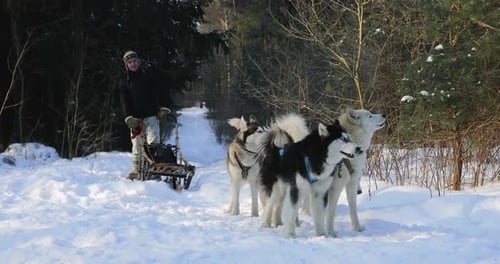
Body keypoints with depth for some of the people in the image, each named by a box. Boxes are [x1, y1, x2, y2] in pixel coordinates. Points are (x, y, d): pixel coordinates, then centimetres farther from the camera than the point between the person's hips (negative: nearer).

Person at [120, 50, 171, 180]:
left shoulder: (150, 76, 9)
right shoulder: (126, 82, 15)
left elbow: (160, 93, 7)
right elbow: (125, 101, 9)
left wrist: (162, 109, -5)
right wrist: (129, 118, -4)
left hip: (151, 116, -3)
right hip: (135, 118, 3)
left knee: (153, 142, -14)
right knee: (137, 145, 0)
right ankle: (136, 171, 5)